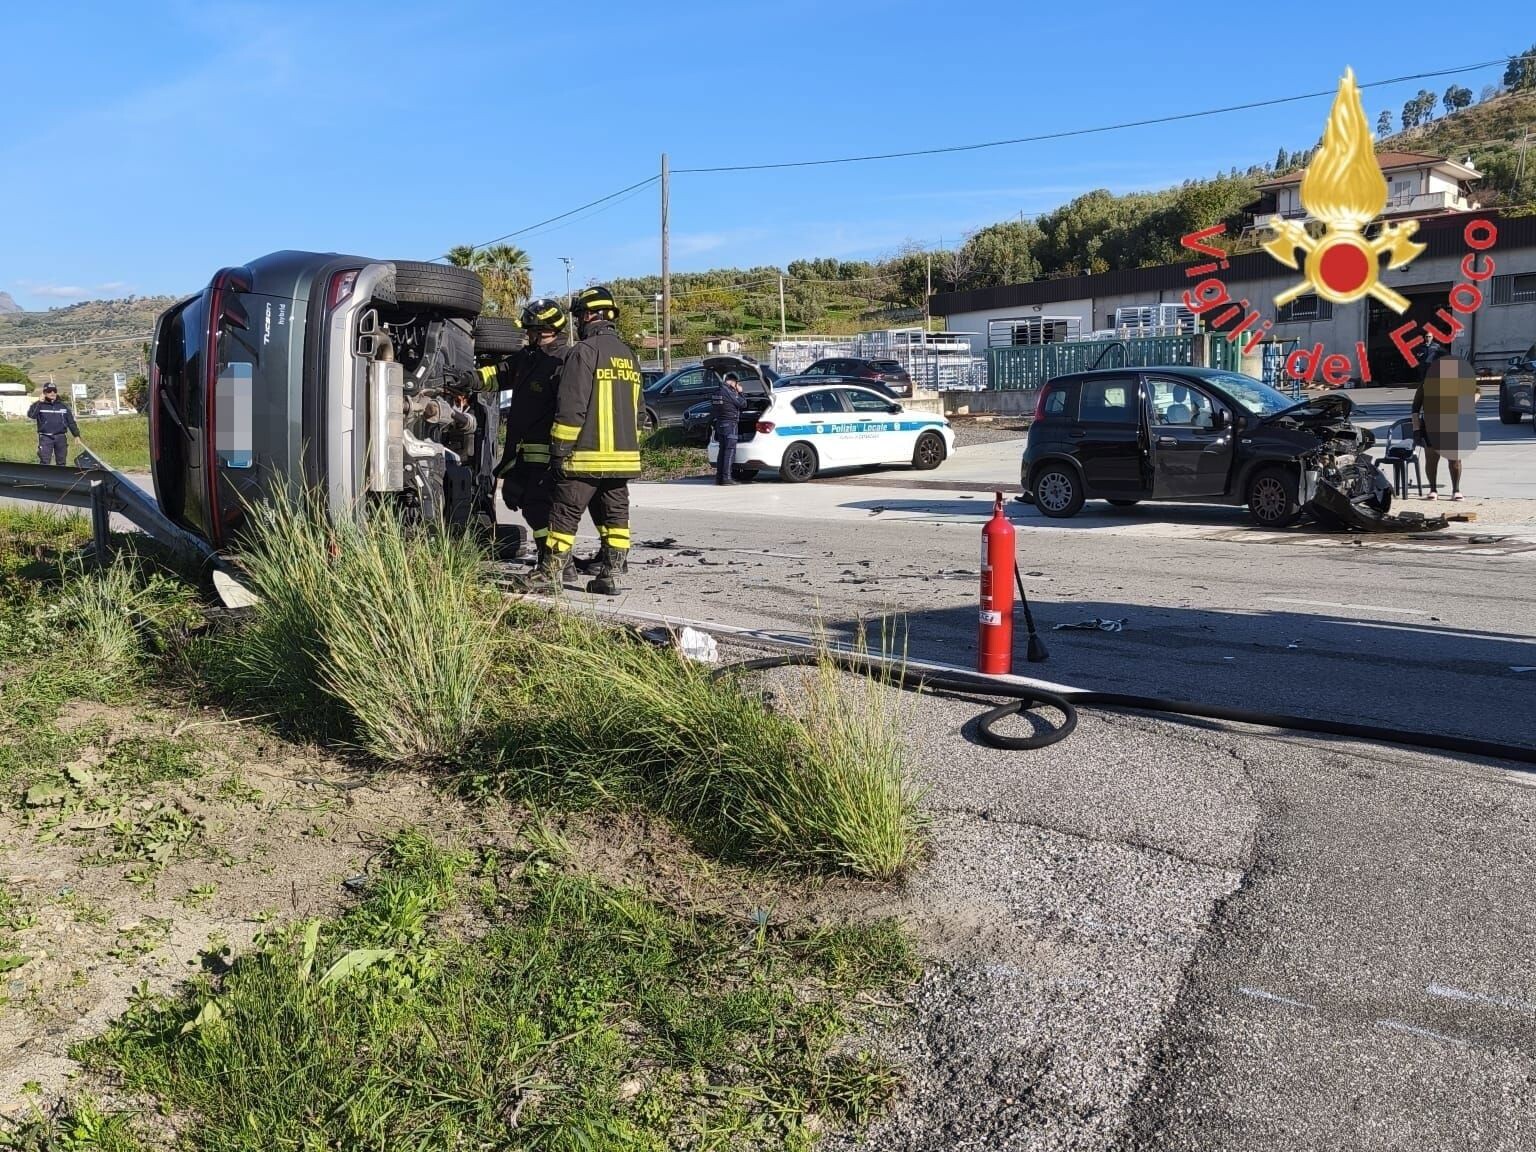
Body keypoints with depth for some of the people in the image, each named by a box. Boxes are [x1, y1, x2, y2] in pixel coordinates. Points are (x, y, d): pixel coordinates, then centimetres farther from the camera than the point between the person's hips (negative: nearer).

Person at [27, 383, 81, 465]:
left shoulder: (63, 406, 12)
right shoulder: (40, 405, 2)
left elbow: (71, 422, 14)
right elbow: (31, 415, -16)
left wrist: (76, 435, 9)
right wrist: (39, 402, -15)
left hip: (60, 437, 3)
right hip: (45, 437, -3)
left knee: (61, 462, 9)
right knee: (44, 462, -10)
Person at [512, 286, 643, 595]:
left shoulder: (584, 352, -11)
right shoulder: (628, 355, 16)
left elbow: (571, 409, -15)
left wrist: (559, 449, -10)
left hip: (587, 455, -7)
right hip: (623, 454, 7)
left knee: (566, 513, -1)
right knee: (615, 516, 9)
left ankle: (551, 572, 3)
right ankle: (611, 572, 10)